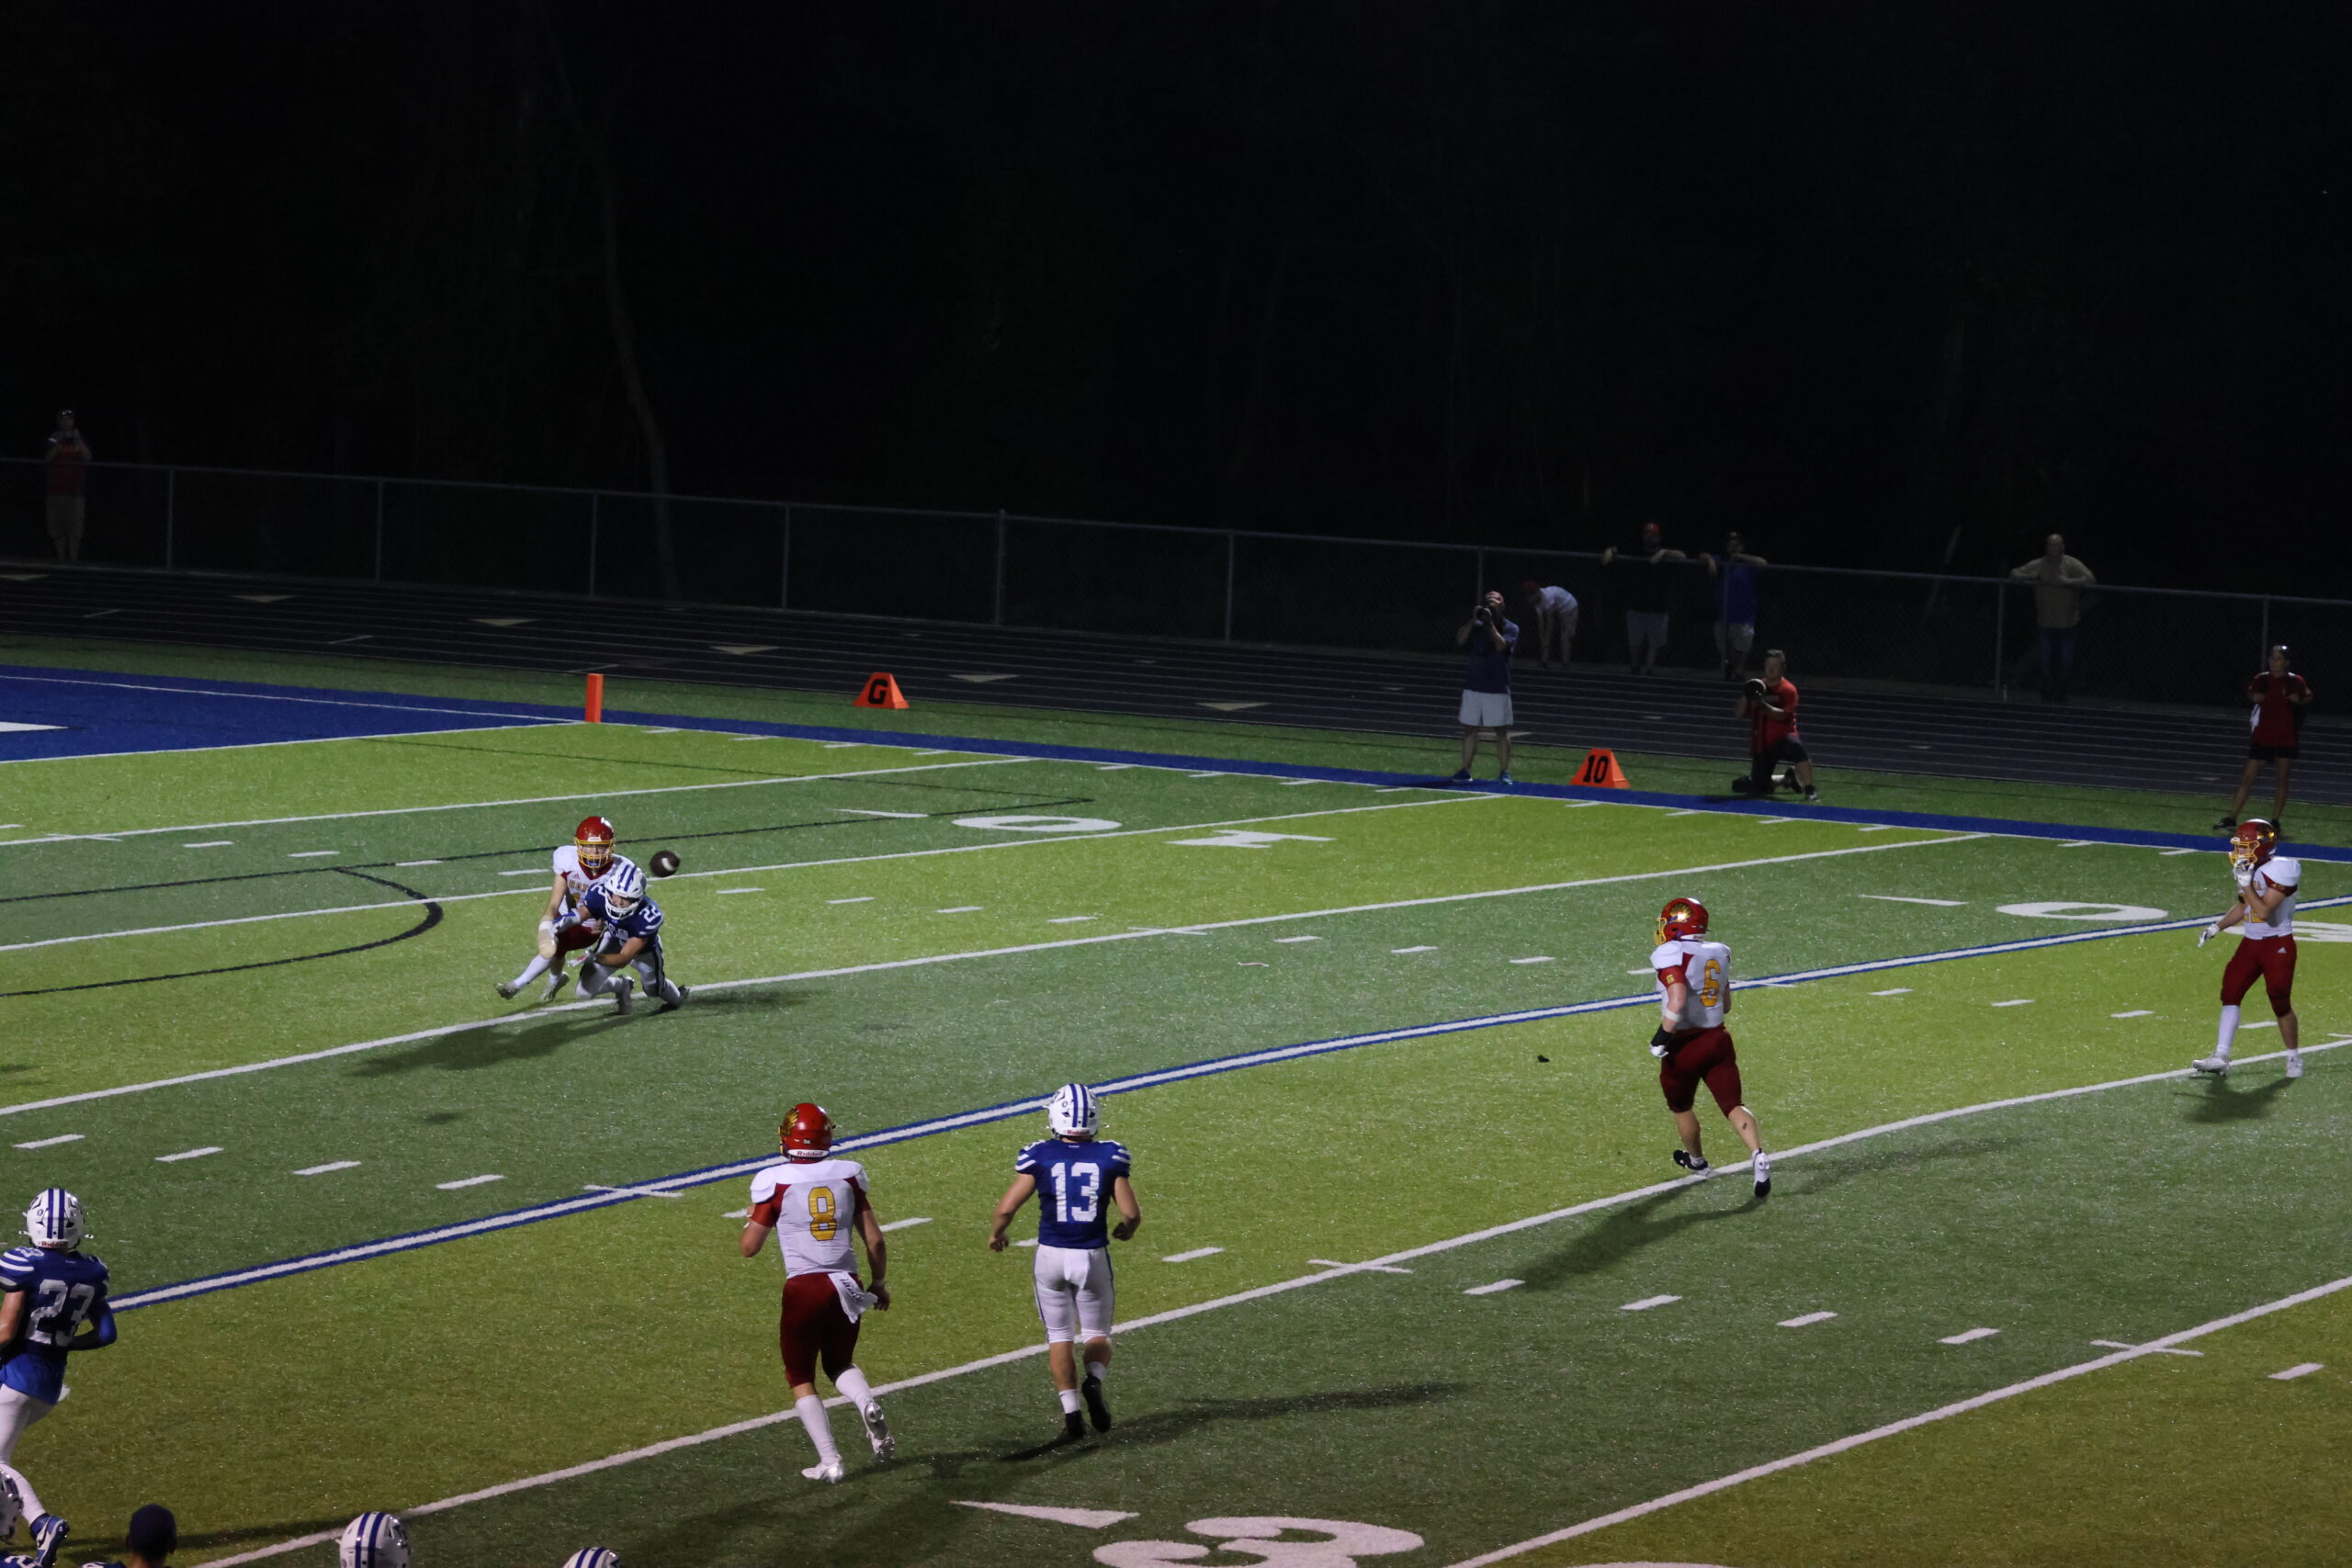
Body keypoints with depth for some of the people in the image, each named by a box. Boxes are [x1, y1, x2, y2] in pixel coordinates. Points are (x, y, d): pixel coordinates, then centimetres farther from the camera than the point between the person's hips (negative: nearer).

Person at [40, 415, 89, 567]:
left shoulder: (80, 439, 8)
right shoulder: (53, 439, 7)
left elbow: (88, 458, -6)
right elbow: (47, 459, -5)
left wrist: (78, 440, -15)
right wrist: (57, 443, -16)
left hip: (76, 490, -1)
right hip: (56, 489, 1)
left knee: (74, 525, -6)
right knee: (57, 526, 0)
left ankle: (73, 558, -5)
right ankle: (61, 558, 5)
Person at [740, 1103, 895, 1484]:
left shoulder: (775, 1182, -6)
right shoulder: (848, 1175, 3)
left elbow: (750, 1247, -1)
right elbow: (875, 1241, 6)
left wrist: (754, 1218, 20)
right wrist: (878, 1284, 21)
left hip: (804, 1288, -3)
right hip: (846, 1285, 3)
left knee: (801, 1378, 13)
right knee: (840, 1363, 24)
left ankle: (829, 1460, 1)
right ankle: (867, 1403, -8)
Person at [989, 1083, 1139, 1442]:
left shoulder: (1040, 1155, -7)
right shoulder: (1110, 1156, -6)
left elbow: (1007, 1206, -11)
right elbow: (1131, 1212, -7)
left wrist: (996, 1234, 10)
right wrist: (1127, 1229, 16)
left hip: (1051, 1254, 0)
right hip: (1093, 1257, 0)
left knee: (1059, 1335, 14)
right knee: (1097, 1333, 16)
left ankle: (1071, 1412, 5)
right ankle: (1095, 1379, -14)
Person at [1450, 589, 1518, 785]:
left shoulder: (1510, 628, 1)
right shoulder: (1476, 626, 10)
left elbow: (1501, 645, -17)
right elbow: (1459, 640, -6)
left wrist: (1490, 624, -16)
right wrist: (1473, 620, -13)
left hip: (1498, 688, -3)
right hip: (1473, 686, 3)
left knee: (1501, 730, -3)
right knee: (1469, 728, 3)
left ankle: (1505, 772, 1)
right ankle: (1465, 770, 6)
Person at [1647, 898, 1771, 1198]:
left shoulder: (1671, 956, -16)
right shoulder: (1718, 954, 7)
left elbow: (1677, 1002, -28)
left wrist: (1661, 1037, -18)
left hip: (1684, 1044, -5)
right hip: (1717, 1039, 5)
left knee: (1681, 1106, 20)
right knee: (1732, 1104, 0)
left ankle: (1696, 1161, 39)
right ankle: (1758, 1155, -23)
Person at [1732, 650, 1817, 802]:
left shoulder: (1788, 690, -4)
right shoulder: (1758, 687, 10)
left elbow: (1782, 716, -19)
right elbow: (1741, 714, 9)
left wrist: (1764, 706, -35)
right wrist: (1745, 697, -9)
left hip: (1782, 738, -4)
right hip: (1761, 745, 4)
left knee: (1795, 745, -41)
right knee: (1757, 788, -2)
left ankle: (1810, 791, -40)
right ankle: (1788, 778, 28)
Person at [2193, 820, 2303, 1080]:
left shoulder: (2280, 870, -20)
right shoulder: (2249, 870, 6)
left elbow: (2263, 911, -26)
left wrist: (2245, 883, -26)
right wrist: (2217, 926, 13)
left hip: (2278, 946, -8)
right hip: (2250, 943, 8)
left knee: (2281, 1004, 0)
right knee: (2230, 993, -1)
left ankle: (2294, 1058, 20)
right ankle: (2220, 1057, 0)